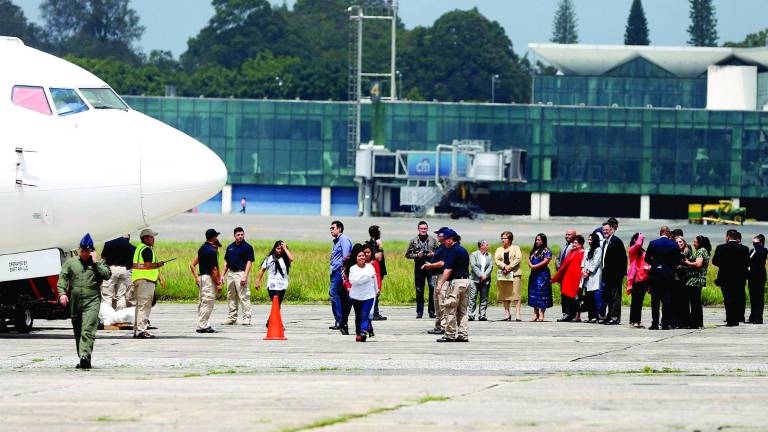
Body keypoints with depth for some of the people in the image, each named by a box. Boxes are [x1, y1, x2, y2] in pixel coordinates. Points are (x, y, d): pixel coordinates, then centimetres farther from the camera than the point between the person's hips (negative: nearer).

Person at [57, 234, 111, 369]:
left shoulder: (99, 264, 8)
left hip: (92, 302, -4)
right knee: (77, 332, 10)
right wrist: (62, 293, -9)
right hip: (75, 302, 4)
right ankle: (82, 359, 19)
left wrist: (95, 262, -8)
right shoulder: (70, 263, 12)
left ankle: (85, 356, -28)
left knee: (88, 330, -18)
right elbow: (62, 278, 6)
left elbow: (107, 275, -8)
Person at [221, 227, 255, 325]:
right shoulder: (230, 247, 13)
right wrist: (223, 275, 11)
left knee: (244, 297, -9)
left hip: (241, 273, -7)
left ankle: (246, 318, -6)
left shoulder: (247, 247, -5)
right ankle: (232, 318, 18)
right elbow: (226, 262, 18)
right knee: (231, 297, 11)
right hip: (230, 273, 7)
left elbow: (249, 262, -10)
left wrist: (245, 276, -18)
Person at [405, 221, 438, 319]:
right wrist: (417, 255, -9)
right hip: (419, 267, 1)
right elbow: (408, 254, 8)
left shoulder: (433, 240, 7)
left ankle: (431, 311, -2)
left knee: (433, 287, -10)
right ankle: (419, 311, 12)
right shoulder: (414, 241, 7)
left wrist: (433, 254, -10)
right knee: (419, 290, 4)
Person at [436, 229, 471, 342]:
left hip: (456, 281, -9)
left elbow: (448, 269, -18)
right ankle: (463, 335, 9)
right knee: (462, 310, 11)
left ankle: (450, 335, -3)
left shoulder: (453, 251, -13)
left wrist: (440, 284, -18)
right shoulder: (463, 250, 16)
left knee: (450, 310, -4)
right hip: (465, 281, 9)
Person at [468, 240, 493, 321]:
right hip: (475, 280, -4)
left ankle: (482, 315, 4)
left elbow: (490, 267, 6)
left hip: (485, 280, 4)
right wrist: (480, 275, -15)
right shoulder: (474, 255, 2)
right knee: (473, 298, -6)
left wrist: (485, 275, -9)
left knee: (484, 298, 2)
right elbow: (473, 266, -8)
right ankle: (471, 315, -6)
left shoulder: (489, 256, 14)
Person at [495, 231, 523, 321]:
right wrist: (504, 266, -13)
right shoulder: (499, 249, 18)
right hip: (502, 275, 4)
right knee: (504, 295, 2)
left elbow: (518, 259, -4)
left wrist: (509, 266, -14)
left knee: (516, 294, -10)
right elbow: (496, 260, 4)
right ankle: (507, 313, 8)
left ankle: (517, 314, -14)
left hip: (514, 274, -4)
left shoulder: (516, 248, 9)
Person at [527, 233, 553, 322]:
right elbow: (529, 260, 16)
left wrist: (535, 266, -13)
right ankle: (535, 314, 11)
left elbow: (546, 261, -15)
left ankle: (541, 315, -10)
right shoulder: (534, 251, 19)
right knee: (533, 294, 6)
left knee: (541, 294, -10)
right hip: (533, 275, 8)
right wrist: (531, 265, -6)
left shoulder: (546, 251, -4)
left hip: (543, 275, -8)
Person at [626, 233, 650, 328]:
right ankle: (633, 321, -2)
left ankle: (638, 320, 11)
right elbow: (638, 244, -24)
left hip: (644, 278, 7)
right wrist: (640, 237, -6)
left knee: (640, 300, 8)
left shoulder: (643, 251, 17)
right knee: (635, 300, -5)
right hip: (636, 278, -7)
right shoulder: (632, 250, -3)